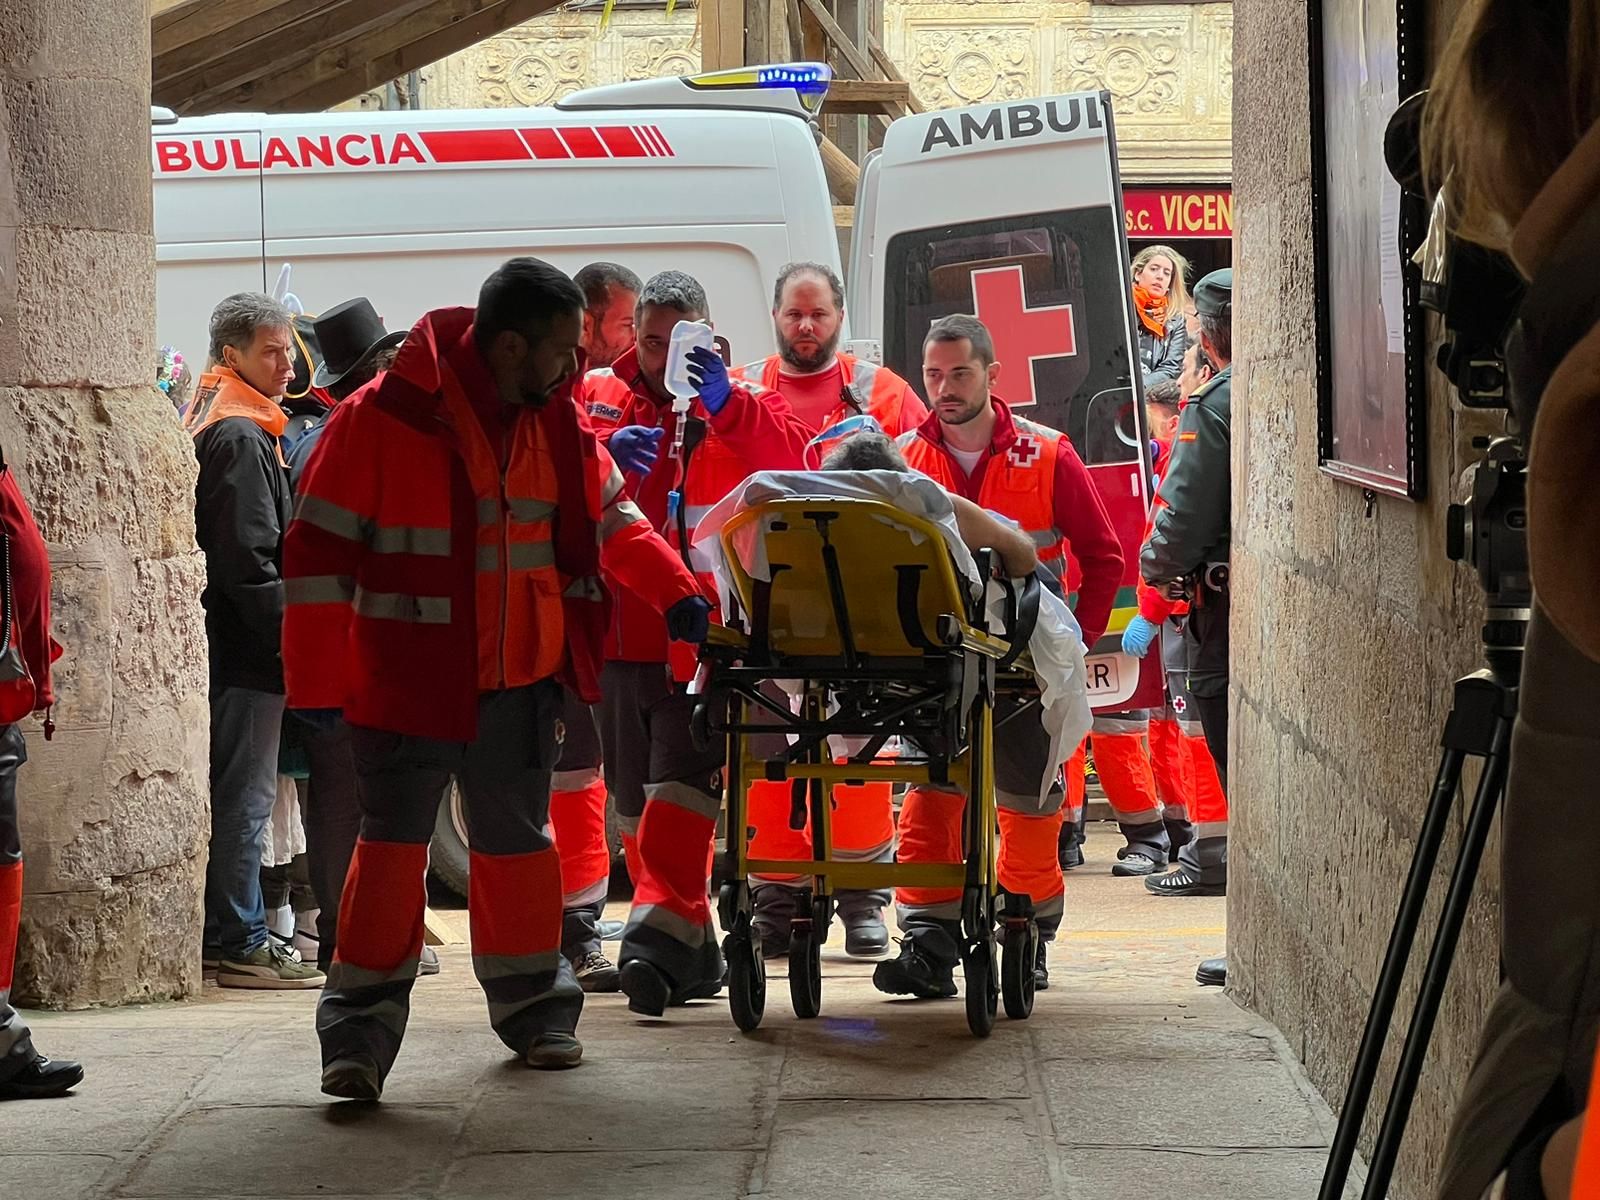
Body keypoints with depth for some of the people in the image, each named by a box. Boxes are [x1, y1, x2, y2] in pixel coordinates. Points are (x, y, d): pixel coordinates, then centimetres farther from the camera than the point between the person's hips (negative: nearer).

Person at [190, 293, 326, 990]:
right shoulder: (243, 436, -15)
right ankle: (240, 944, -3)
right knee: (245, 796, -6)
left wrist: (281, 627, 20)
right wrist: (289, 633, -16)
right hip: (247, 645, -10)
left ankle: (227, 935, 19)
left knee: (237, 794, 14)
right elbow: (248, 557, -21)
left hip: (232, 642, 10)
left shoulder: (212, 424, 18)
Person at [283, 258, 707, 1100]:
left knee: (516, 839, 15)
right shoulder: (382, 419, -14)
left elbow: (609, 516, 21)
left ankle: (533, 1006, 29)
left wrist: (673, 590, 7)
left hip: (522, 679, 5)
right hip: (407, 680, -5)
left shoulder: (557, 421, 5)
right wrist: (318, 681, -12)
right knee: (393, 841, -7)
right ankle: (361, 1030, -2)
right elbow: (320, 549, -12)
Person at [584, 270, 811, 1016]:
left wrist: (723, 402, -26)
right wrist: (603, 452, -19)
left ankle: (659, 935, -25)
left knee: (681, 784, -18)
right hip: (621, 631, 4)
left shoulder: (742, 406, 7)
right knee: (636, 800, 9)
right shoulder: (599, 397, 14)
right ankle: (692, 952, 18)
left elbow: (789, 461, -12)